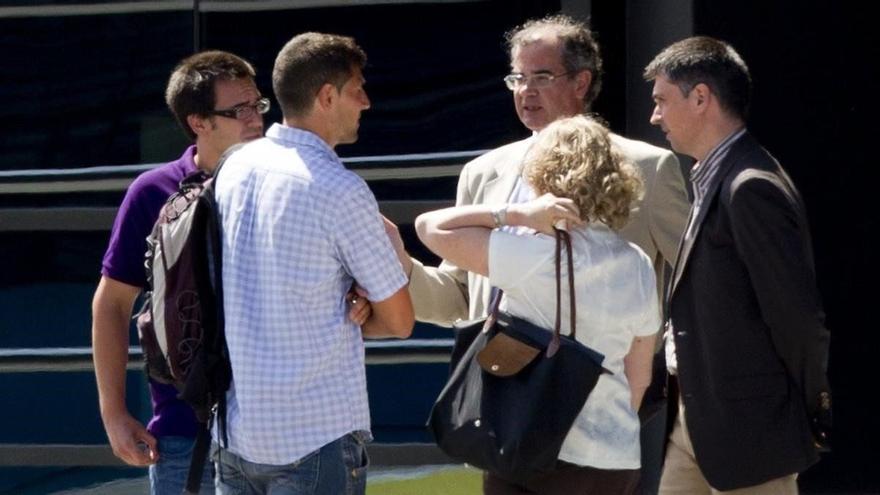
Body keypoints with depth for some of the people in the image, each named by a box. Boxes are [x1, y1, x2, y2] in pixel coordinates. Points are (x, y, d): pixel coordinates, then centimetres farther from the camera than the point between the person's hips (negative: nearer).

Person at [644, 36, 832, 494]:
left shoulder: (752, 188, -19)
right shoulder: (716, 181, 13)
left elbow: (798, 317, -19)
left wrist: (811, 414, -8)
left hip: (747, 427, -10)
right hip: (698, 421, 10)